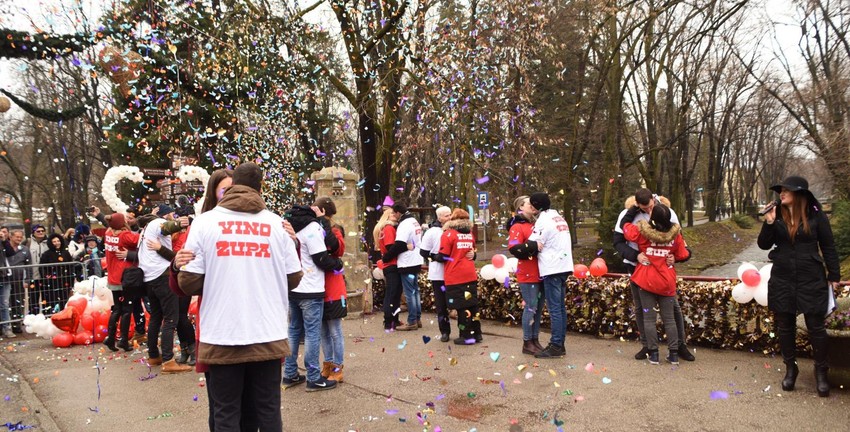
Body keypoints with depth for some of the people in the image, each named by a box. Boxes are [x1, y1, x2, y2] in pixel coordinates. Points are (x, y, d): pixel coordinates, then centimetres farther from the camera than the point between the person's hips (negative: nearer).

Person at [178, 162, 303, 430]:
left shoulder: (205, 221, -1)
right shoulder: (276, 223, 3)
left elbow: (189, 283, -3)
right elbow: (294, 278, 5)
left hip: (222, 336, -1)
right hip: (269, 335, 1)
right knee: (268, 410, 13)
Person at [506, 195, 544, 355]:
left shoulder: (534, 225, 19)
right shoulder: (517, 227, -8)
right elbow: (513, 248, -21)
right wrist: (533, 246, -27)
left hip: (539, 273, 8)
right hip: (528, 275, -8)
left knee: (538, 308, 10)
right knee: (530, 307, -5)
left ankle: (535, 340, 19)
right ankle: (527, 343, 4)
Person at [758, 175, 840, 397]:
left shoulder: (815, 215, -6)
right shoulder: (776, 214, 0)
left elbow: (828, 247, 1)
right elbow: (764, 244, 1)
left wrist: (834, 275, 1)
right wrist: (769, 223, -14)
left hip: (811, 279, -2)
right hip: (782, 279, 3)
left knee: (816, 327, 4)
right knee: (785, 326, 11)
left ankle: (821, 371, 22)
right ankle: (790, 368, 26)